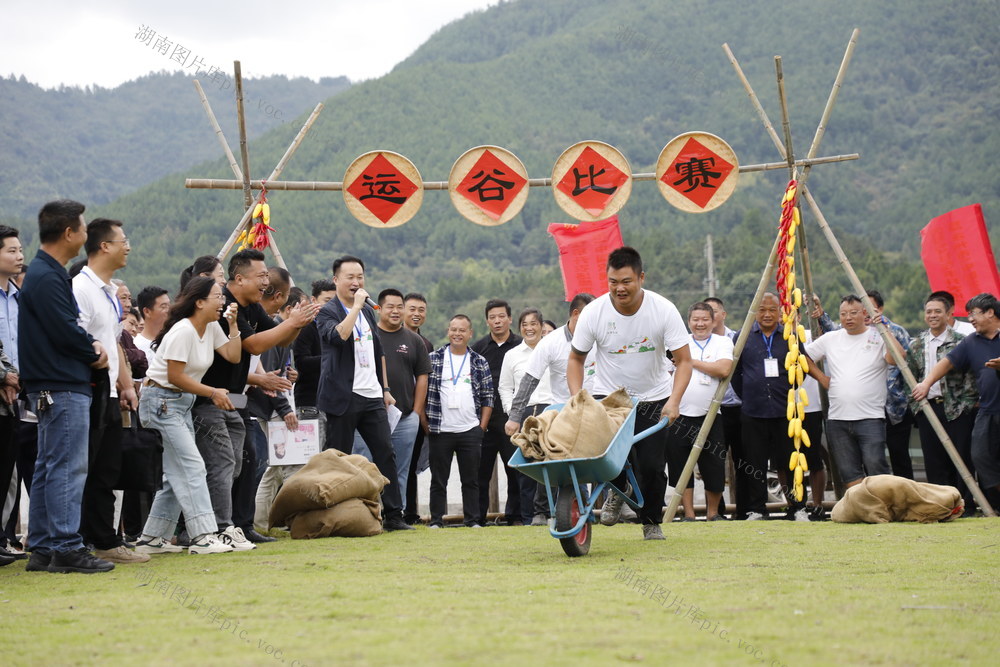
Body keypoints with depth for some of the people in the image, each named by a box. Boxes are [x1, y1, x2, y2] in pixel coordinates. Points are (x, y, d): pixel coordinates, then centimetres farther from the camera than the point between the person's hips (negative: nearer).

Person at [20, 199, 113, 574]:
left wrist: (91, 345, 2)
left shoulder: (48, 273, 17)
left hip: (54, 387, 11)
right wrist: (95, 354, -4)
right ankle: (66, 549, -7)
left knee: (49, 468, 12)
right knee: (68, 468, -9)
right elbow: (65, 332, -20)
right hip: (63, 388, -11)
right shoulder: (47, 278, -16)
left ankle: (43, 549, 16)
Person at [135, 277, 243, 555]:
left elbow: (233, 356, 7)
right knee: (192, 466, -15)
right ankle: (203, 536, -19)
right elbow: (175, 376, -19)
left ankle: (152, 538, 13)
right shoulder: (183, 331, -18)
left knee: (177, 474, 7)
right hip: (161, 401, -10)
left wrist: (233, 324, 0)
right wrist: (213, 392, -14)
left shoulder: (211, 328, 9)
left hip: (182, 404, 10)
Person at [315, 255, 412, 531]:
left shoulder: (368, 312, 18)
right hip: (344, 397, -6)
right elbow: (338, 335, -26)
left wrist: (385, 388, 21)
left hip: (372, 396, 6)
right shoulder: (327, 312, -5)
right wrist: (356, 306, -20)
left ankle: (394, 516, 5)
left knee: (386, 454, 2)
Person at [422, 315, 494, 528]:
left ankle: (473, 520, 12)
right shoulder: (433, 359, 3)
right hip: (440, 431, -1)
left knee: (471, 479, 5)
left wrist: (482, 427, 2)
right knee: (438, 480, 4)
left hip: (471, 431, 1)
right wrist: (425, 425, -2)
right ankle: (436, 520, 10)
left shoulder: (480, 362, 8)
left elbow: (488, 397, 9)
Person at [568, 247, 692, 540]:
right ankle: (617, 489, 14)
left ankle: (652, 523, 21)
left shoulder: (664, 310, -17)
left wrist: (674, 401, -28)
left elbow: (683, 361, -14)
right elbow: (575, 359, -1)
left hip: (653, 398, 0)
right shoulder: (593, 312, -15)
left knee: (652, 466, -6)